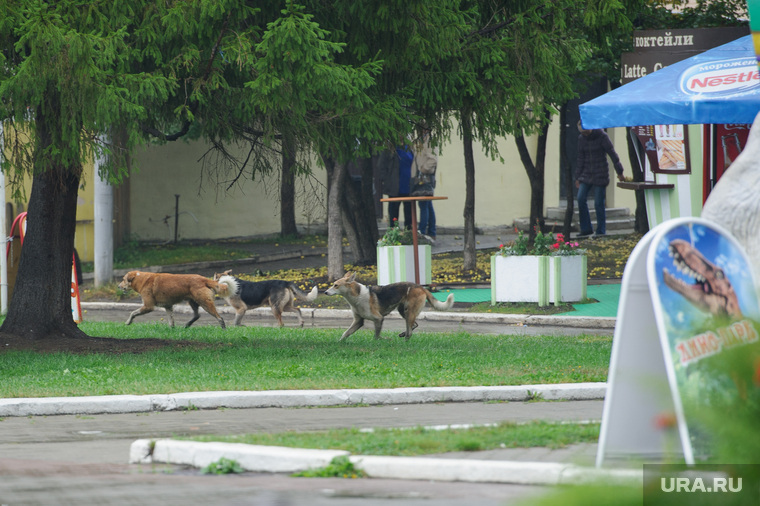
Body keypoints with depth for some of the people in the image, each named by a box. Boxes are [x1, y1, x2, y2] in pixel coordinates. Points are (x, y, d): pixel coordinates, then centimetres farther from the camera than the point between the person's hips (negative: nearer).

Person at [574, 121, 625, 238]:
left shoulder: (601, 136, -7)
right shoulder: (581, 139, 7)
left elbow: (612, 154, -6)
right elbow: (580, 159, 12)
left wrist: (619, 172, -6)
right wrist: (578, 177, 9)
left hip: (600, 175, -5)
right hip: (586, 174, 5)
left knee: (599, 203, -6)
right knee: (581, 199, -9)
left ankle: (601, 232, 2)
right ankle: (586, 229, 1)